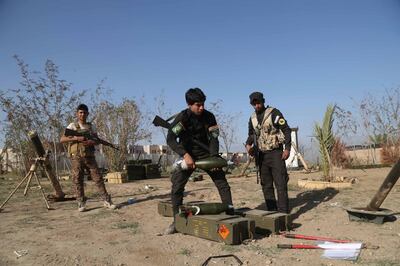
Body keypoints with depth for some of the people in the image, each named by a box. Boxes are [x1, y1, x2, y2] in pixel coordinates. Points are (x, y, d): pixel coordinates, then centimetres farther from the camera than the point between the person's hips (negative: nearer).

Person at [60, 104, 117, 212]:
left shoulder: (91, 126, 10)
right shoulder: (72, 126, 2)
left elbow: (97, 141, 10)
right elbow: (62, 140, -7)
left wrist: (92, 142, -13)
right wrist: (76, 138, -19)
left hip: (89, 156, 2)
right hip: (76, 157, -2)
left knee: (98, 178, 1)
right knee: (78, 180, 1)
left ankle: (107, 201, 6)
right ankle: (81, 203, 11)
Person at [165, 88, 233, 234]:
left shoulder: (209, 116, -9)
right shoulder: (182, 117, -17)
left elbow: (213, 138, -8)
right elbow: (170, 139, -26)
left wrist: (214, 157, -24)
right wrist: (185, 155, -37)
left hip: (207, 154, 2)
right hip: (188, 156, -2)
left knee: (222, 183, -3)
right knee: (177, 187, -9)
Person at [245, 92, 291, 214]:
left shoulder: (274, 113, -7)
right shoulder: (252, 118, 10)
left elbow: (286, 130, -8)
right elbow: (251, 135, 21)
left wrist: (287, 148, -16)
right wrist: (248, 144, 0)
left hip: (276, 153, -6)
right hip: (262, 155, 6)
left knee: (280, 184, -7)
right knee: (266, 185, 9)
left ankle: (283, 212, -2)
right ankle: (272, 211, 19)